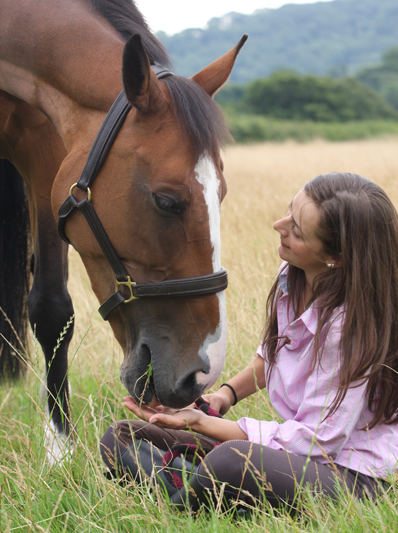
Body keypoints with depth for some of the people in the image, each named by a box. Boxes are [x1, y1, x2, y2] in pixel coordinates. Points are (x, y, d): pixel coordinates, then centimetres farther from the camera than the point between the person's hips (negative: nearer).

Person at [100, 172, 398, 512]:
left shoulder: (351, 324, -24)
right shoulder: (292, 277, 0)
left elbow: (316, 439, -21)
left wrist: (201, 423, -22)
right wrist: (225, 394, 1)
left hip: (353, 479, -8)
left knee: (232, 461, -40)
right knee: (121, 438, 0)